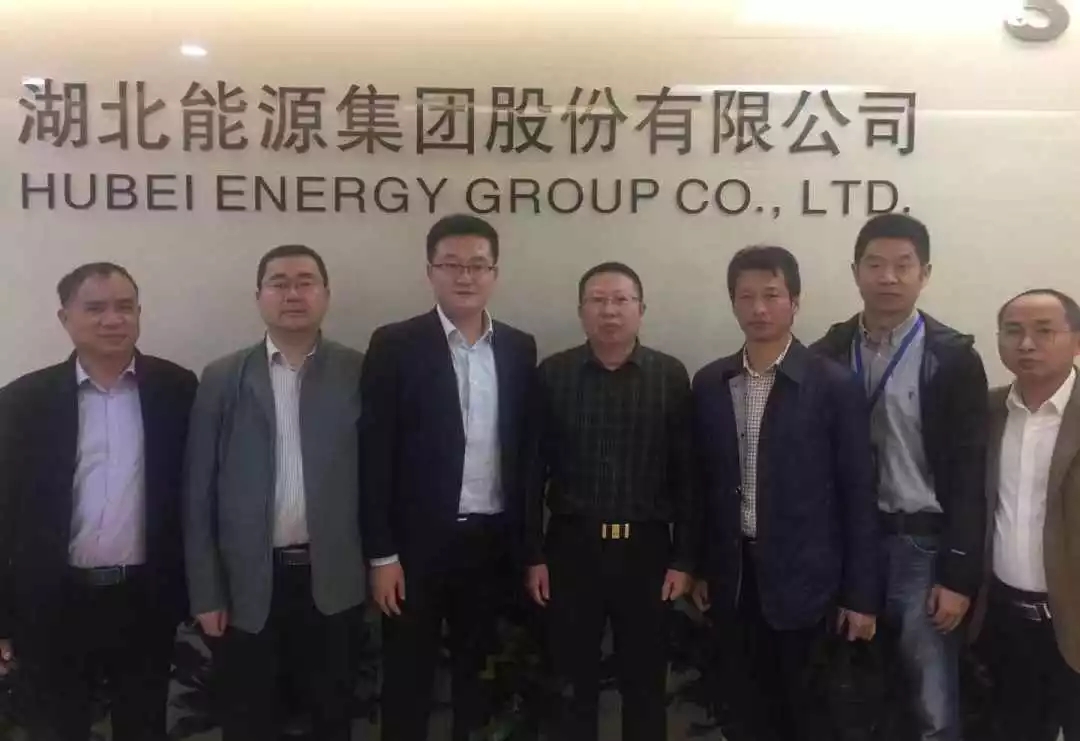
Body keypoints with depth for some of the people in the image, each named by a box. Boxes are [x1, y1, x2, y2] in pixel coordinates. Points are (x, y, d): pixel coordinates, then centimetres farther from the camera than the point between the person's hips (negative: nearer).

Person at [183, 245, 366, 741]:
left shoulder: (359, 373, -1)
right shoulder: (222, 378, 1)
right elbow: (199, 490, 0)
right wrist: (205, 590, -3)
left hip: (332, 578, 0)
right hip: (247, 581, 1)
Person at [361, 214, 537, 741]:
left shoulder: (519, 348, 6)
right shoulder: (395, 344, -6)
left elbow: (525, 448, 9)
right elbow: (376, 455, -7)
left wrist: (527, 544, 7)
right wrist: (381, 553, -10)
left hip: (492, 540, 3)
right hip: (419, 540, -3)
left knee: (476, 674, 16)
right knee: (407, 679, 8)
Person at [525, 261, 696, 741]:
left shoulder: (671, 376, -1)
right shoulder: (552, 374, -1)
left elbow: (685, 474, 0)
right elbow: (533, 471, 0)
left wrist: (684, 558, -2)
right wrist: (533, 555, -1)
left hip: (646, 548, 0)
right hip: (571, 546, 0)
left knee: (645, 685, 13)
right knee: (574, 683, 13)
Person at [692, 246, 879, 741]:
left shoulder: (834, 386, -9)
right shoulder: (709, 384, 3)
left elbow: (857, 494, -7)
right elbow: (703, 483, 8)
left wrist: (861, 593, -7)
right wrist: (698, 567, 9)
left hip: (805, 577, -3)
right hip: (733, 575, 4)